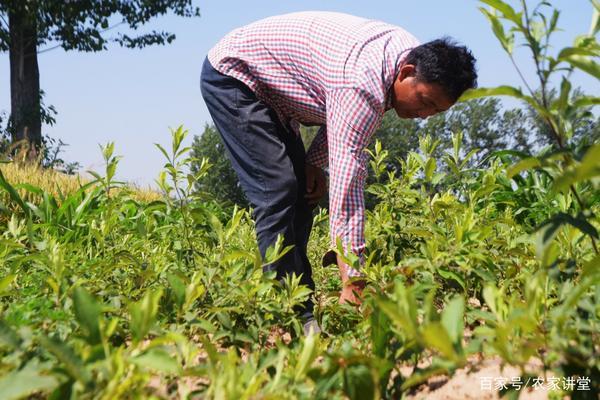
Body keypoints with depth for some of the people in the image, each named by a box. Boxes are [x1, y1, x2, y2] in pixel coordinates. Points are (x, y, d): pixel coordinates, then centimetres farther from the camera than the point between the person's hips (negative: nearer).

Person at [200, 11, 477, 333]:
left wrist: (314, 162, -5)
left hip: (269, 91, 9)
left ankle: (299, 307, 6)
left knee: (303, 194, 4)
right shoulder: (364, 80, -36)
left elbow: (341, 119, 9)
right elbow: (347, 177, -41)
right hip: (231, 74, -9)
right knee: (277, 190, -21)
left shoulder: (408, 52, -7)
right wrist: (352, 281, -42)